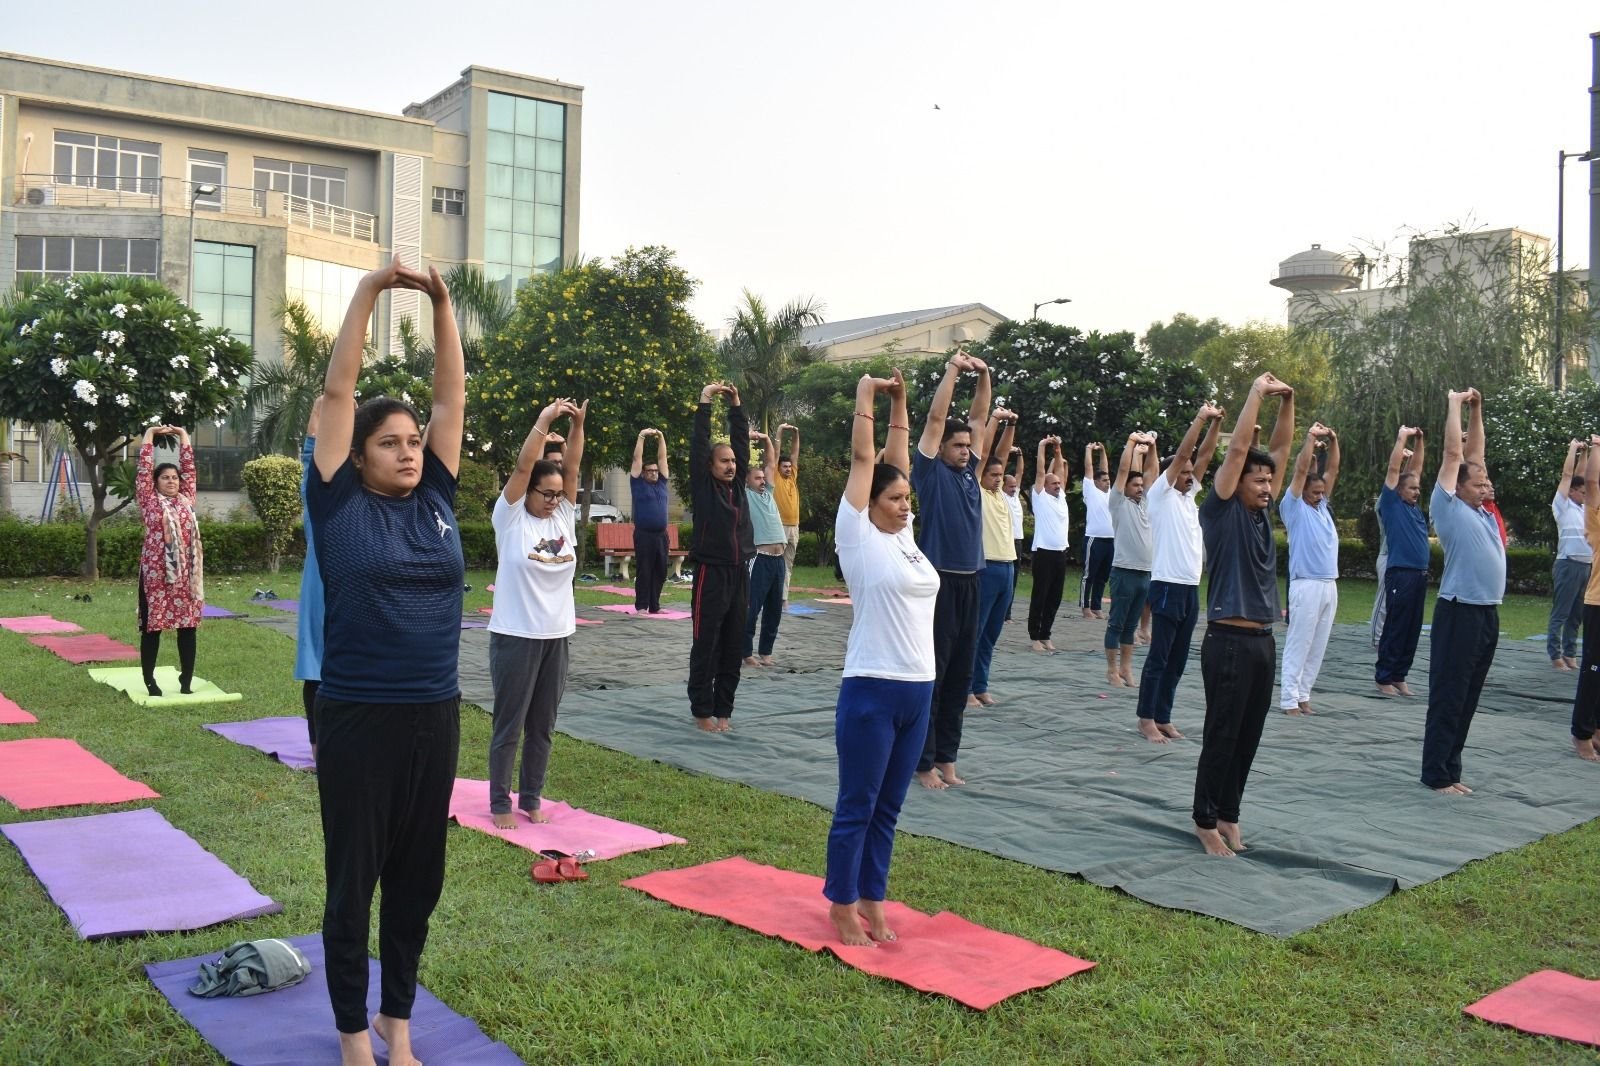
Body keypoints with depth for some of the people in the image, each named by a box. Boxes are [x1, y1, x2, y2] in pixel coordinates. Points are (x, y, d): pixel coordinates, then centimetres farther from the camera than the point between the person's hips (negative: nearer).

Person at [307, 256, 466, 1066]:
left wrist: (441, 305, -1)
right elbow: (338, 392, -7)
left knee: (419, 875, 14)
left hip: (435, 715, 4)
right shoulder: (341, 503, -4)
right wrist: (368, 293, -9)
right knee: (353, 878, 8)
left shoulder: (436, 499, 5)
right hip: (358, 718, -4)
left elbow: (451, 396, 5)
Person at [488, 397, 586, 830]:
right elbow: (522, 466, -14)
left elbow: (572, 467, 0)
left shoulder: (564, 517, 7)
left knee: (542, 726, 12)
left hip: (557, 637, 5)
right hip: (515, 637, -5)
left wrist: (577, 426, -13)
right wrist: (544, 420, -17)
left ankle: (530, 799, 24)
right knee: (509, 725, 4)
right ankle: (500, 803, 15)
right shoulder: (510, 517, -5)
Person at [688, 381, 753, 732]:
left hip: (739, 574, 5)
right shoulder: (703, 485, -1)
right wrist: (705, 402, -6)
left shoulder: (738, 483, 12)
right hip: (711, 574, -5)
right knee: (706, 647, 0)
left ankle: (723, 709, 17)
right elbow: (699, 443, -7)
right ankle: (702, 711, 8)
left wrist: (736, 405, 9)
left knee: (732, 647, 8)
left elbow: (741, 440, 11)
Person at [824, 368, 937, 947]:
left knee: (887, 809, 15)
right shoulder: (859, 536, -6)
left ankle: (870, 899, 27)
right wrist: (866, 398, -1)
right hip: (872, 692, -7)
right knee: (856, 808, 4)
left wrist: (899, 405, 19)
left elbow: (897, 463, 13)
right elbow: (863, 461, -7)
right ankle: (842, 908, 16)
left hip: (918, 690, 7)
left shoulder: (904, 535, 10)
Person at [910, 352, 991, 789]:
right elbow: (935, 420, -10)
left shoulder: (968, 471, 13)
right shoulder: (930, 471, -4)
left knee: (959, 677, 10)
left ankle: (946, 757, 19)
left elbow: (978, 418, 17)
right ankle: (923, 763, 5)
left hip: (969, 582, 7)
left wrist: (983, 376, 7)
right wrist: (953, 370, -6)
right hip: (939, 582, -7)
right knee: (931, 675, -2)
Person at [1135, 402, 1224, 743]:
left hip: (1191, 588, 8)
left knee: (1177, 660, 10)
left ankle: (1163, 718, 16)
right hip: (1167, 586, -8)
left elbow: (1204, 456, 13)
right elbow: (1182, 453, -11)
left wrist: (1216, 423, 4)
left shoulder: (1188, 495, 16)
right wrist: (1201, 417, -9)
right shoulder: (1160, 494, -4)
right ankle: (1146, 720, 2)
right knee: (1158, 658, -4)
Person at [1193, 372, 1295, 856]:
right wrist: (1257, 392, -8)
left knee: (1248, 736, 12)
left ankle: (1228, 813, 23)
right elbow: (1237, 449, -12)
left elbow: (1280, 450, 14)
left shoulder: (1261, 512, 13)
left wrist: (1287, 402, 6)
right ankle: (1206, 821, 9)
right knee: (1222, 735, -1)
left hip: (1263, 640, 7)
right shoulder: (1221, 510, -6)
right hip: (1229, 640, -7)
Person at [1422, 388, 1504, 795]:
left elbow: (1474, 454, 19)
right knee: (1448, 698, -3)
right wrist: (1455, 405, 2)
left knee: (1467, 698, 11)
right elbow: (1453, 454, -6)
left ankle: (1450, 768, 19)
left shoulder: (1480, 511, 14)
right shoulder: (1448, 507, -6)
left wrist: (1477, 410, 17)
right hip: (1460, 613, -8)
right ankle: (1436, 774, 3)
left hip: (1489, 613, 8)